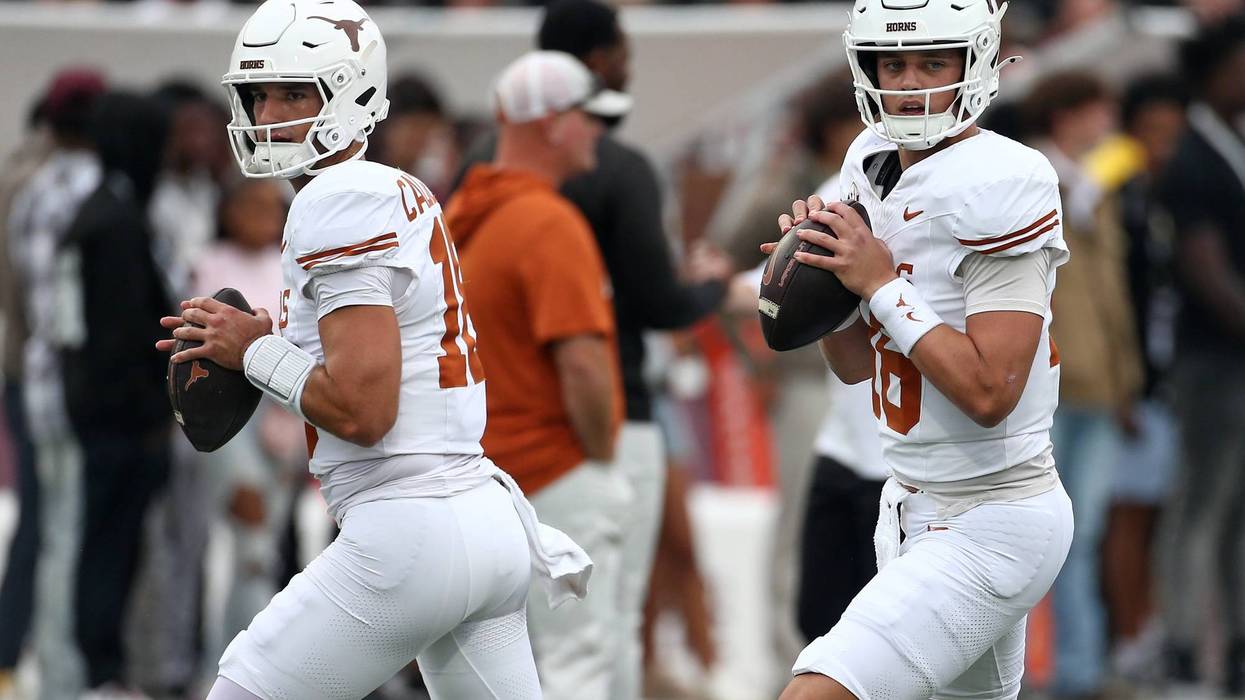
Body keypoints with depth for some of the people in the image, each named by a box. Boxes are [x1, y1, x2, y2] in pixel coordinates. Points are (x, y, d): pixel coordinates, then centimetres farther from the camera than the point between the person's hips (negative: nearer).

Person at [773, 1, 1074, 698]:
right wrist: (826, 266, -2)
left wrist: (880, 282, -19)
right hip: (916, 510, 9)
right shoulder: (875, 164, 7)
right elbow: (858, 364, 15)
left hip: (991, 529, -9)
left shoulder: (1000, 184, -19)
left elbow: (989, 392, -24)